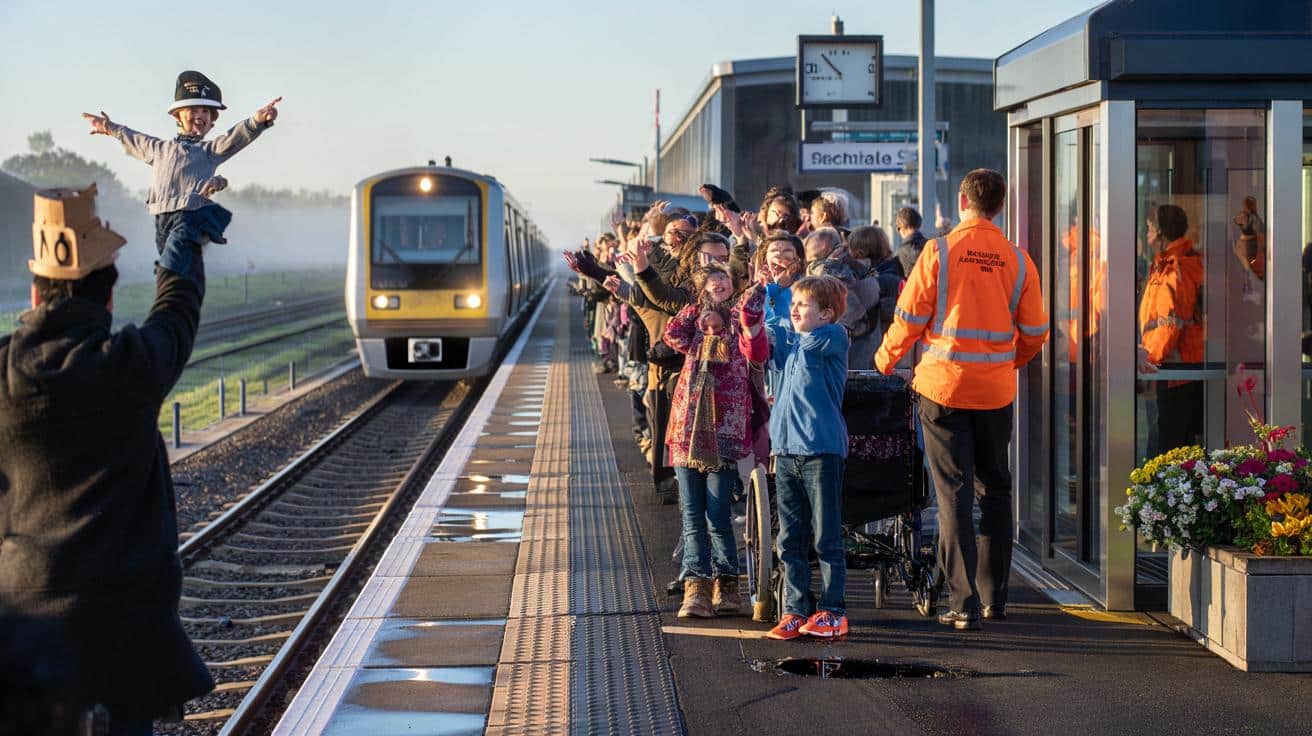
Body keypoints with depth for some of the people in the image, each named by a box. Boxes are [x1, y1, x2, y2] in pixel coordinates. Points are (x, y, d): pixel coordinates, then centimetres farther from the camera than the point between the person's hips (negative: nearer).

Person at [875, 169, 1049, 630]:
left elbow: (909, 318, -6)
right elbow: (1034, 333, 6)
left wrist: (886, 359, 13)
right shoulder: (1017, 260, 0)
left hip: (944, 384, -2)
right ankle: (994, 597, 21)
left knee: (953, 494, 1)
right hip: (996, 390, 3)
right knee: (995, 490, 16)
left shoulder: (939, 252, -8)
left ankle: (964, 602, -2)